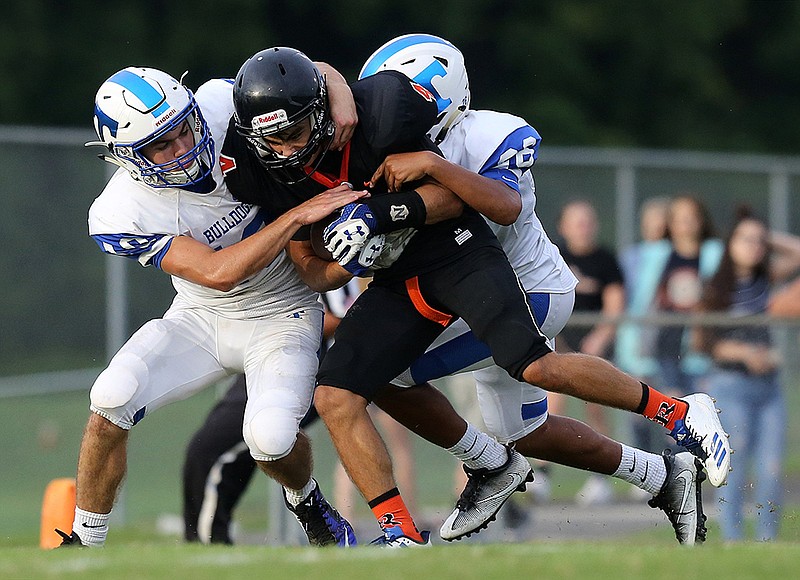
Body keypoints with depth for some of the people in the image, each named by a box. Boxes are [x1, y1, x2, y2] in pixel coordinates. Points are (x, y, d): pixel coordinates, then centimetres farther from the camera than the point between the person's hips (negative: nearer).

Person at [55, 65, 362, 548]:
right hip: (202, 316, 0)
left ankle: (308, 504, 12)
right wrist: (300, 214, -30)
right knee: (112, 398, -25)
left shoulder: (221, 106, -18)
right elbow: (217, 272, -27)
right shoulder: (120, 215, -22)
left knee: (269, 438, -25)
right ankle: (84, 545, -4)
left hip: (281, 314, 0)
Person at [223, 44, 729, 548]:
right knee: (335, 398, -9)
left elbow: (456, 193, -12)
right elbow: (315, 273, 3)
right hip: (397, 282, 5)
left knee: (537, 366, -19)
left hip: (457, 253, -5)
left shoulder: (379, 113, -23)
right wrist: (347, 263, -19)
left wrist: (383, 212, -27)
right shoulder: (269, 177, -8)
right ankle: (402, 534, -2)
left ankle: (679, 411, -2)